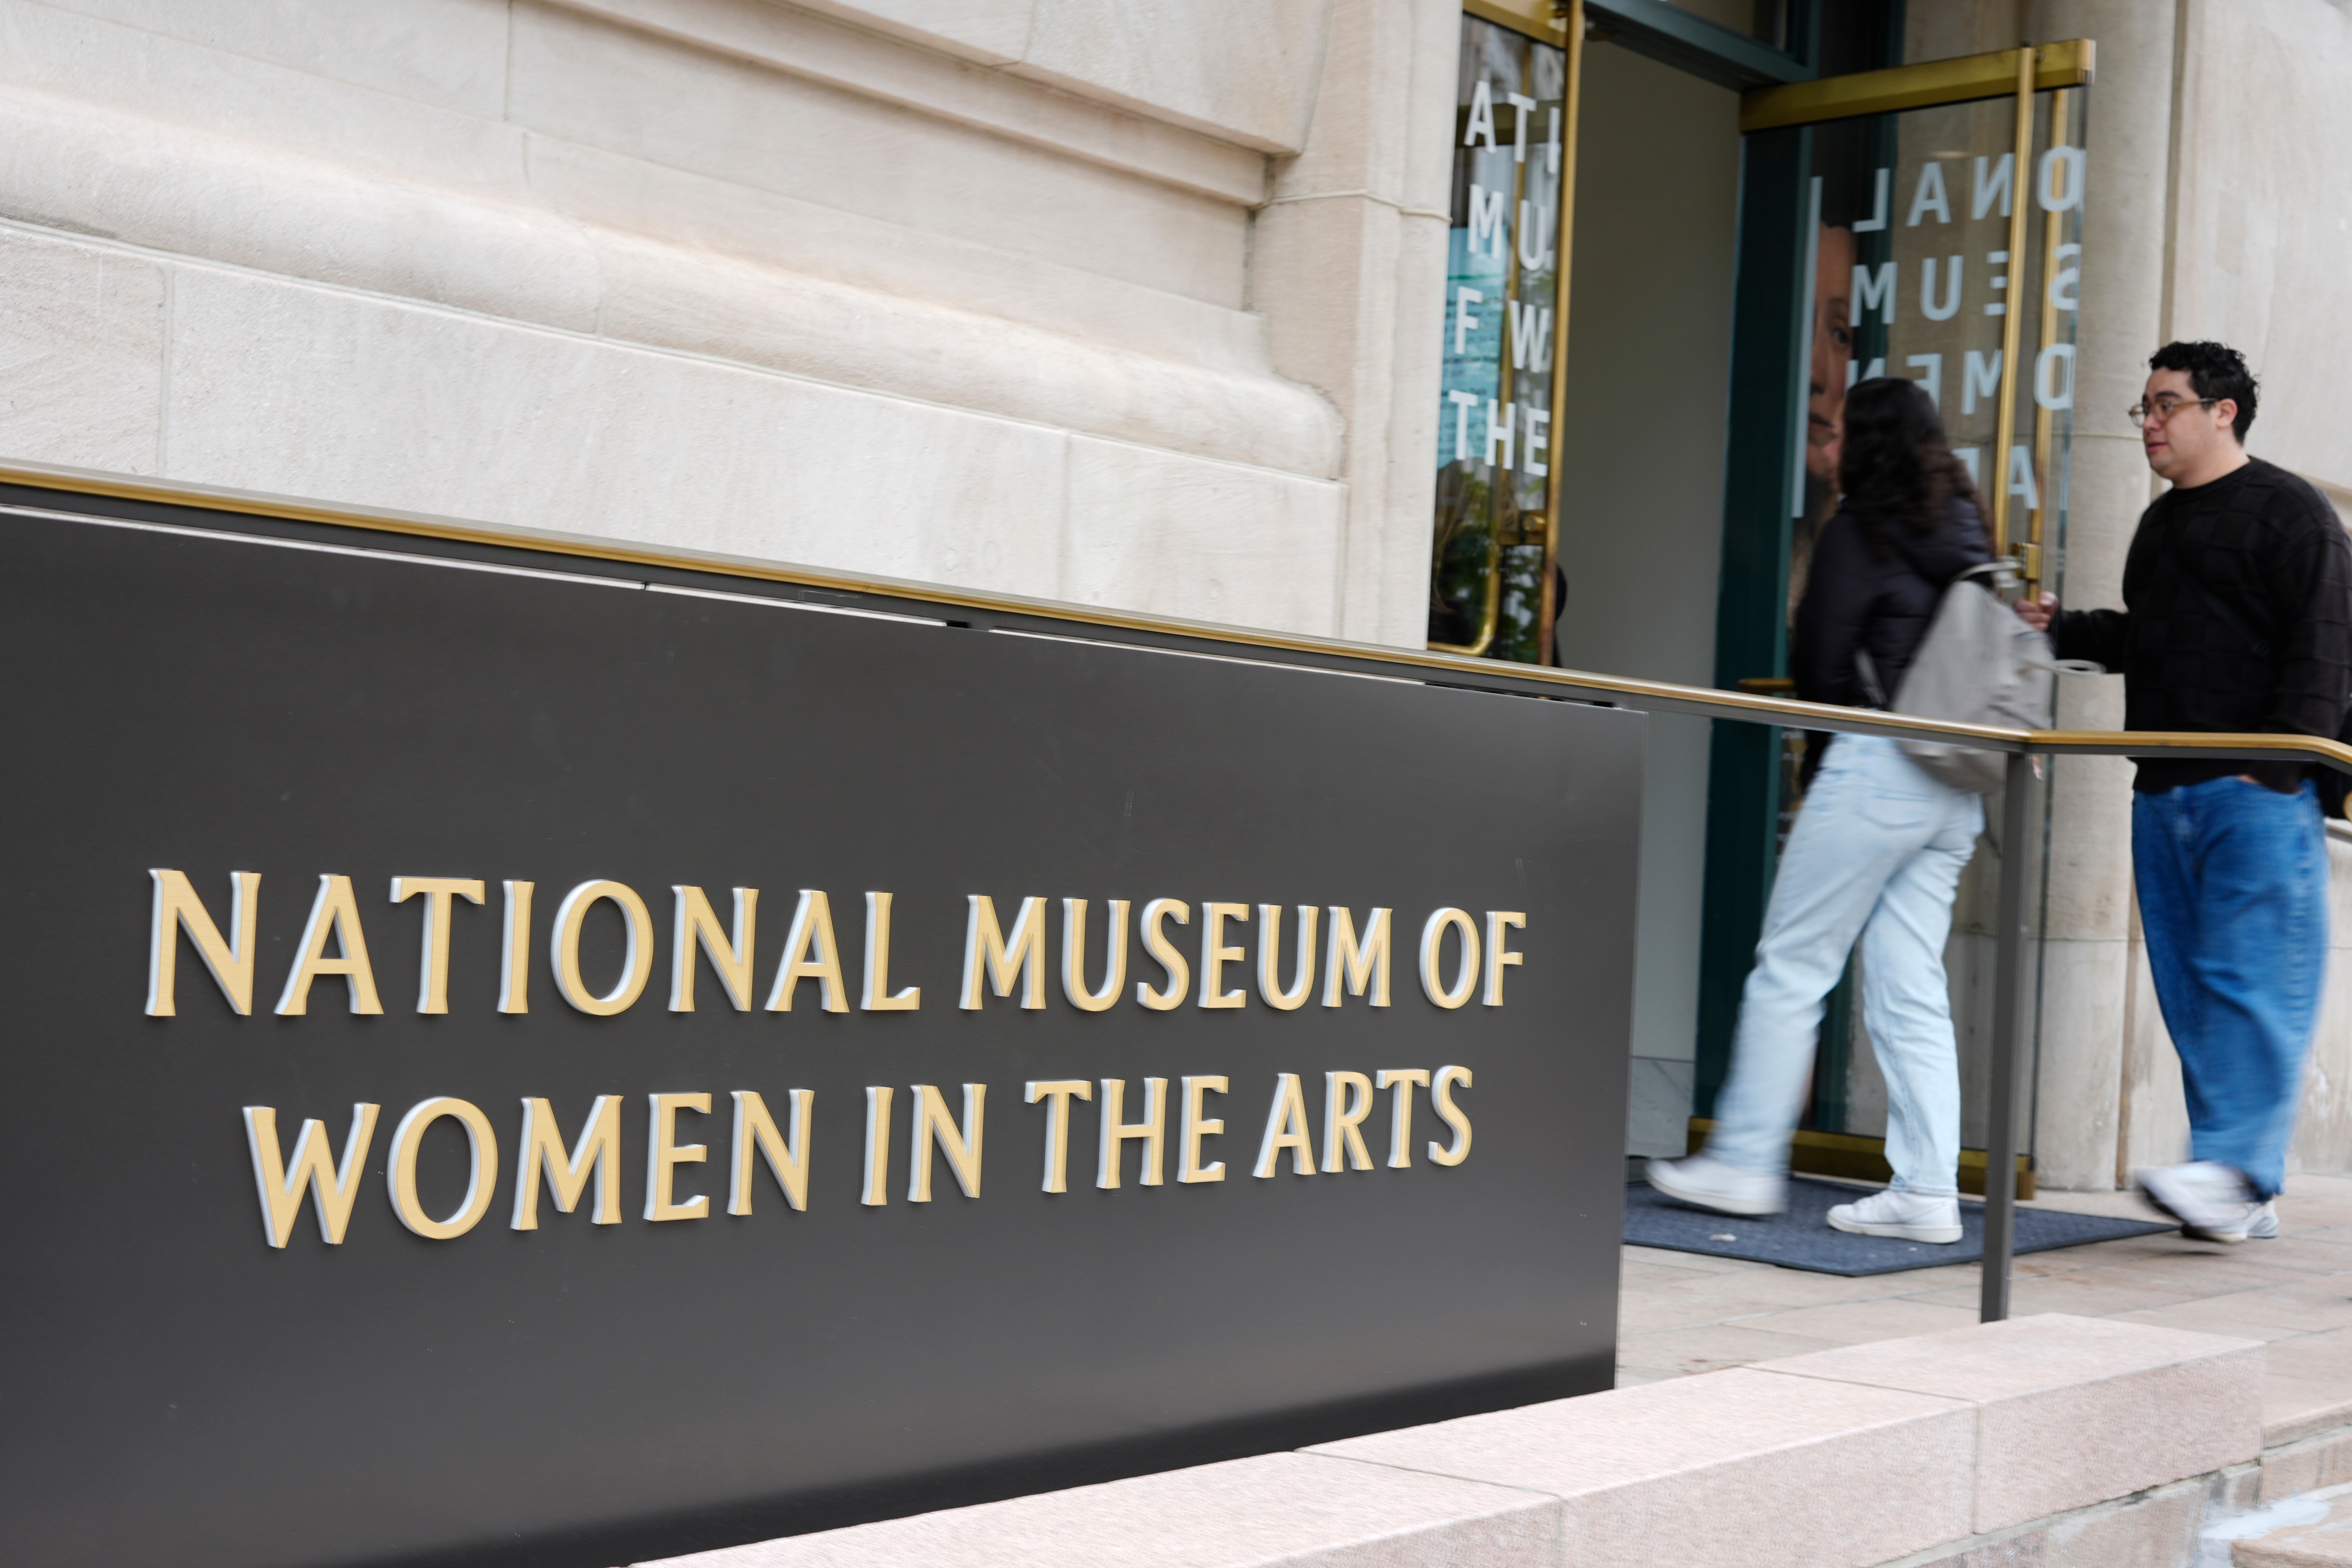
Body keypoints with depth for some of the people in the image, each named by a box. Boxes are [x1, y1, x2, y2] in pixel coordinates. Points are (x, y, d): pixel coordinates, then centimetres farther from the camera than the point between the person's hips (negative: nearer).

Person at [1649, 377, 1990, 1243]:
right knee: (1910, 987, 8)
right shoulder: (1966, 536, 13)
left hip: (1878, 764, -7)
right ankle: (1927, 1189, 5)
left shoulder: (1857, 531, -7)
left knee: (1791, 968, 2)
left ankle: (1746, 1160, 7)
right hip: (1957, 786, 7)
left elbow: (1818, 666, -7)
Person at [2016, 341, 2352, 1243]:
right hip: (2165, 794, 8)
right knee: (2187, 989, 5)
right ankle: (2246, 1198, 9)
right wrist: (2064, 629, 14)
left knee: (2248, 976, -11)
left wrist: (2274, 761, -17)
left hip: (2255, 794, -8)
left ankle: (2235, 1172, -14)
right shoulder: (2160, 524, 22)